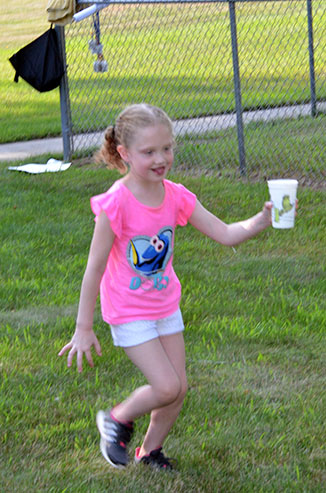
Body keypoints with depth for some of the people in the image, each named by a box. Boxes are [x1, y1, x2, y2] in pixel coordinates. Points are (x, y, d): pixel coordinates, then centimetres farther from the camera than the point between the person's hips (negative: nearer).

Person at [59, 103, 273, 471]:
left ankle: (150, 450, 31)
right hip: (129, 312, -6)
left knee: (179, 389, 8)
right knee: (166, 388, -12)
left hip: (166, 306, 6)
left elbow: (225, 234, -7)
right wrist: (84, 329, -12)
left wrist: (261, 221, -27)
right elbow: (94, 268, -17)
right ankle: (118, 419, 17)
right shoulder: (116, 205, -23)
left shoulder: (176, 196, -7)